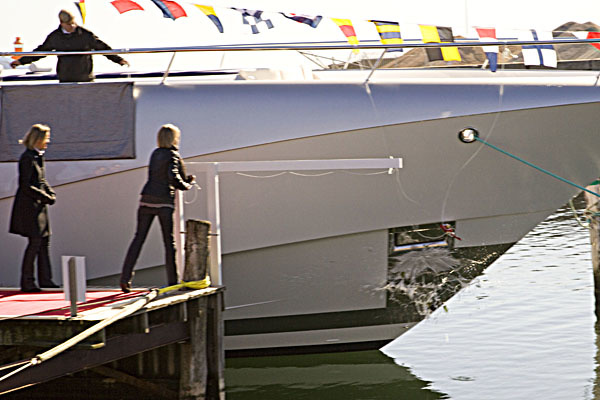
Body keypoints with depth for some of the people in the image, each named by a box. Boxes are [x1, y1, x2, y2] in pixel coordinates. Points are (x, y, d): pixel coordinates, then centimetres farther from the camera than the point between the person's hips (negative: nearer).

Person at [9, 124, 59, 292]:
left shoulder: (39, 156, 12)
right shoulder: (27, 158, -16)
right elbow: (25, 186, -20)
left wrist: (51, 193, 4)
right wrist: (45, 197, -17)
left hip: (39, 206, 9)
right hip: (28, 205, -9)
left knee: (44, 240, 11)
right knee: (35, 242, -7)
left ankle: (45, 278, 17)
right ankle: (27, 283, 0)